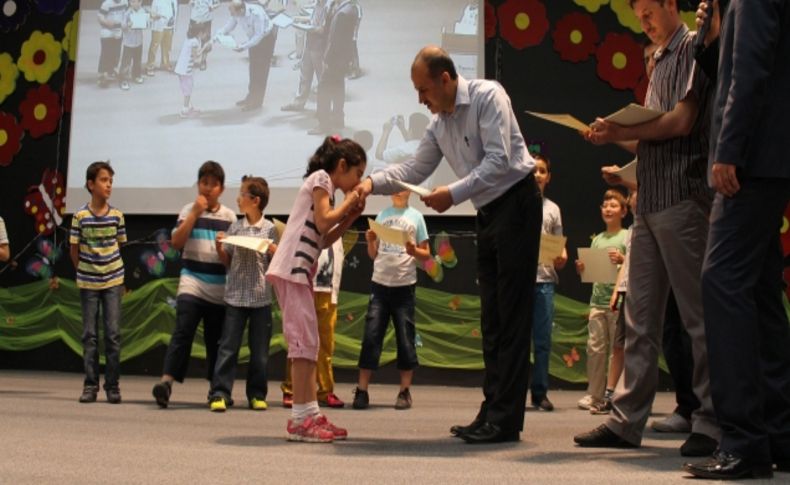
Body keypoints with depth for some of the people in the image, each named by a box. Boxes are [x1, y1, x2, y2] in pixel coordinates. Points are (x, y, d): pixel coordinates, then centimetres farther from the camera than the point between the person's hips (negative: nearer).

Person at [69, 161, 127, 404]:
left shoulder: (117, 215, -2)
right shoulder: (80, 216, -7)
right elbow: (74, 250, 2)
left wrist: (114, 270, 8)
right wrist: (85, 271, 5)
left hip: (113, 281, 1)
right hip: (88, 283, -1)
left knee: (113, 334, 0)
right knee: (90, 335, 6)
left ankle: (112, 385, 9)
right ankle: (90, 385, 14)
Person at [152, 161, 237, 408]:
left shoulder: (230, 216, 9)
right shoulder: (189, 210, 5)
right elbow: (176, 242, -6)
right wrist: (195, 213, -9)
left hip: (220, 289, 2)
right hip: (192, 283, -2)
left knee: (215, 339, 10)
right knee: (183, 332, -16)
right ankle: (166, 381, -20)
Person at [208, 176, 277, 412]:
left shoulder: (270, 229, 1)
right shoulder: (235, 228, 6)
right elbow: (227, 262, 12)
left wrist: (273, 250, -14)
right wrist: (219, 246, -5)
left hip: (261, 296, -1)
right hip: (235, 295, 1)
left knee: (259, 350, 6)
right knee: (228, 346, -2)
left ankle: (257, 395, 16)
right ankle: (219, 394, -1)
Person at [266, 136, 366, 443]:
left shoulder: (325, 186, 26)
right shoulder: (321, 178, -2)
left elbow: (324, 240, 21)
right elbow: (322, 223, -14)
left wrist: (351, 216, 15)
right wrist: (348, 203, 0)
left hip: (300, 271, 10)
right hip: (292, 268, -10)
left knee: (307, 343, 9)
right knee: (304, 341, -11)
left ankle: (311, 414, 12)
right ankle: (300, 418, -10)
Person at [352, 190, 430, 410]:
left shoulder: (415, 217, 6)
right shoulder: (382, 215, 10)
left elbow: (426, 255, 5)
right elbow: (373, 255, 12)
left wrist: (413, 251, -15)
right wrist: (370, 242, -8)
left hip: (405, 285, -1)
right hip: (379, 284, 1)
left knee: (405, 340, 1)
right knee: (371, 336, -3)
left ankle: (405, 392, 9)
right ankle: (361, 391, -1)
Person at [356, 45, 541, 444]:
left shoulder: (487, 96, -12)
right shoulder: (439, 123, 12)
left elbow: (499, 161, -21)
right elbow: (414, 169, 16)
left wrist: (453, 194, -24)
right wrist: (374, 182, 0)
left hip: (516, 204, -9)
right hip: (487, 213, 9)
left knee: (511, 314, -9)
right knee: (491, 317, 8)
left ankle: (505, 420, -8)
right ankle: (492, 412, 13)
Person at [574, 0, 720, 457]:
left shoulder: (692, 47, 0)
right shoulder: (661, 61, 23)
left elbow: (681, 122, -12)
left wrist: (620, 131, -9)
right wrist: (618, 136, 4)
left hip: (682, 196, -9)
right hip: (650, 201, 9)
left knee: (698, 312, -5)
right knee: (641, 317, 6)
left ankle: (713, 423, 1)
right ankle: (627, 420, 9)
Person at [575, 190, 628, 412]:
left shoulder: (627, 237, 2)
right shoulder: (597, 239, 17)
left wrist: (622, 259, -25)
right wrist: (582, 268, -2)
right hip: (597, 299, 5)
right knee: (595, 347, 1)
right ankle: (594, 394, 6)